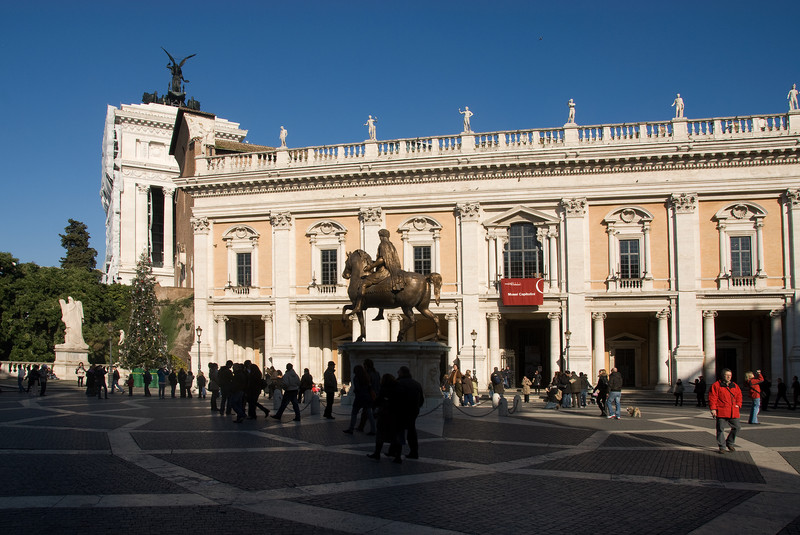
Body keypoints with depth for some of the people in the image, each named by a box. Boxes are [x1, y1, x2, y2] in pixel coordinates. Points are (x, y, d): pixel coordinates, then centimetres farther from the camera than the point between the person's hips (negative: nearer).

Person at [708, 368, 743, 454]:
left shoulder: (735, 386, 16)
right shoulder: (716, 385, -1)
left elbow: (739, 396, 24)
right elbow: (712, 397, -6)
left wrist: (738, 404, 6)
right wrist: (713, 409, -13)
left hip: (733, 412, 5)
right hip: (721, 412, -5)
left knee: (736, 427, 5)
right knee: (720, 429, -2)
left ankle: (730, 443, 25)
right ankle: (722, 447, 7)